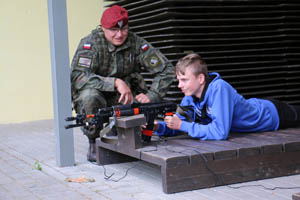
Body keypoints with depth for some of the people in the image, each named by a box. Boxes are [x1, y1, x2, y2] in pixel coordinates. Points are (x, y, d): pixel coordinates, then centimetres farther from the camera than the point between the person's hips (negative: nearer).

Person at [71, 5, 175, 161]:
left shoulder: (136, 43, -7)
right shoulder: (91, 43, -15)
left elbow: (167, 69, -6)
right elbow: (77, 76, -29)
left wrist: (151, 96, -20)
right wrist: (116, 83, -36)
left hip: (124, 101, 3)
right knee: (90, 95, -35)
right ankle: (93, 142, -8)